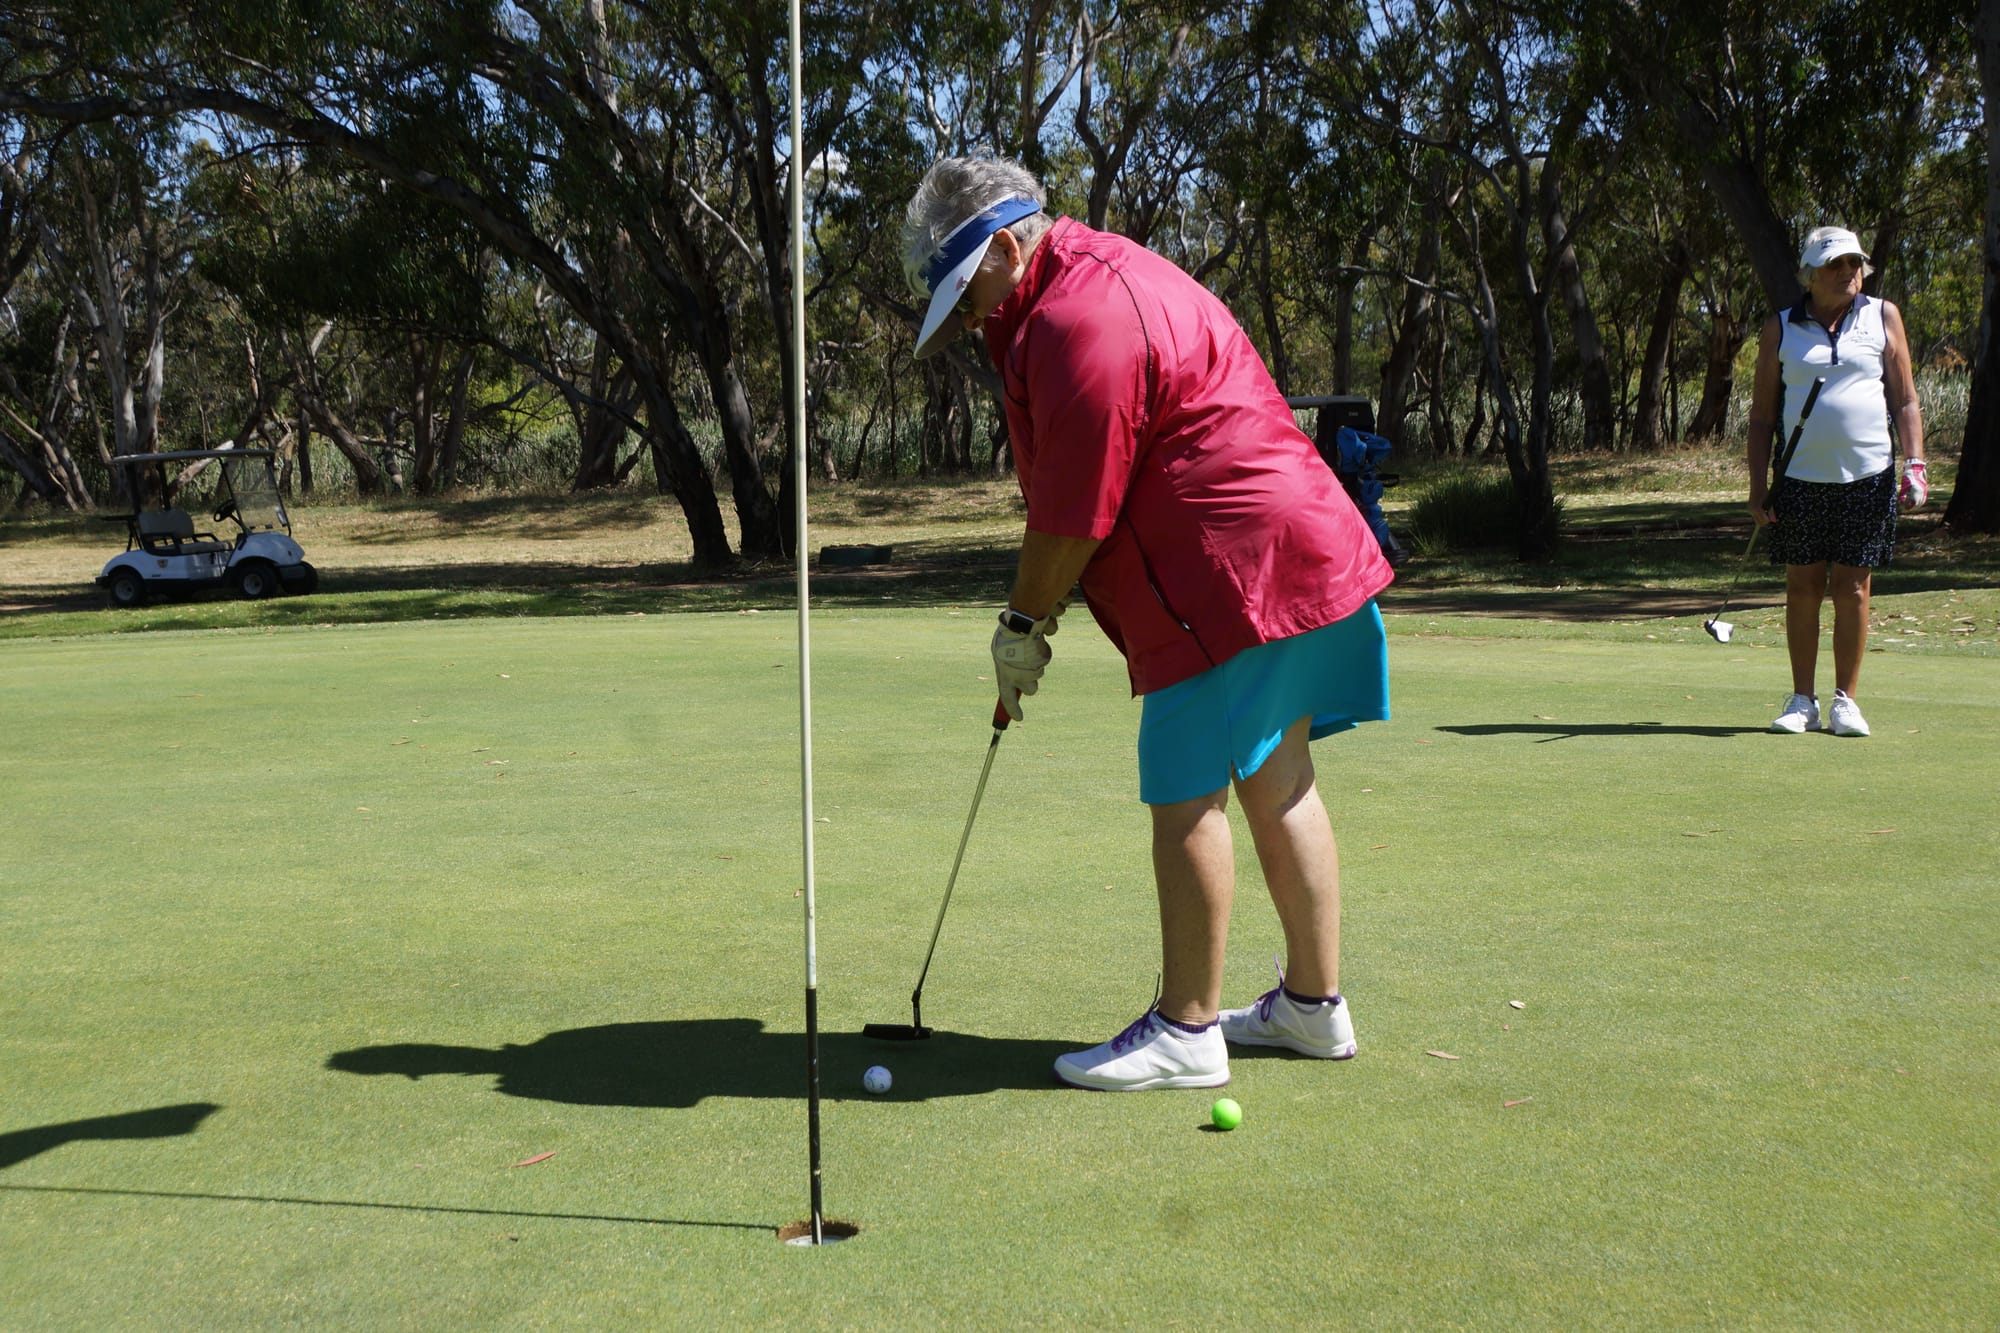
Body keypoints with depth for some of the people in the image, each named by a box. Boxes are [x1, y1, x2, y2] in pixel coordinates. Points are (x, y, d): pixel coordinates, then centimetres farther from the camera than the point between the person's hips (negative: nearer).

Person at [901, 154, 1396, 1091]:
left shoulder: (1082, 322, -19)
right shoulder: (1095, 273, 16)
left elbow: (1075, 516, -17)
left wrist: (1023, 624, -5)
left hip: (1234, 569, -11)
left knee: (1186, 798, -4)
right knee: (1276, 783, 15)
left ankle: (1186, 1031, 5)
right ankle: (1313, 1004, 25)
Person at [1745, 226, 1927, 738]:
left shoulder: (1883, 317, 9)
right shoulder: (1780, 329, 7)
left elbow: (1905, 400, 9)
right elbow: (1762, 414, 8)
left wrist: (1915, 464, -3)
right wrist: (1758, 485, 1)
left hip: (1868, 477, 0)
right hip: (1801, 479, 0)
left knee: (1852, 589, 0)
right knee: (1803, 588, 3)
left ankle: (1845, 700, 10)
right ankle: (1802, 700, 11)